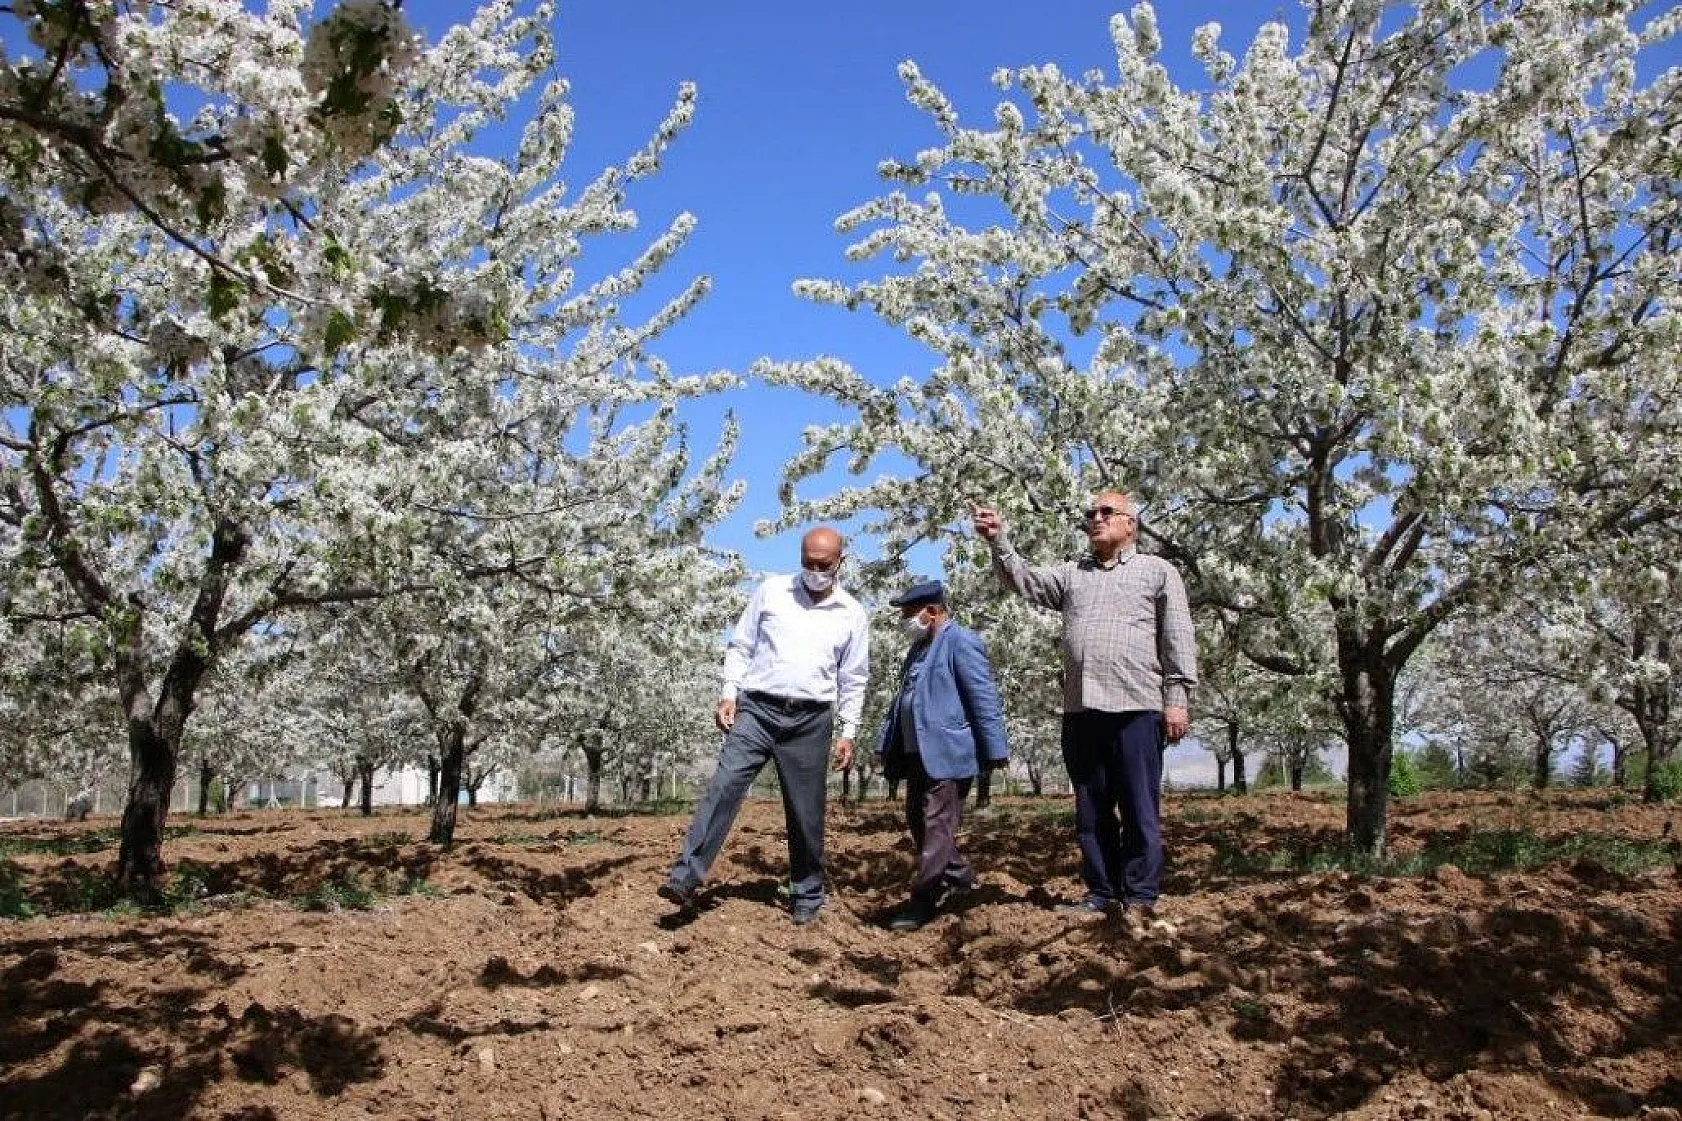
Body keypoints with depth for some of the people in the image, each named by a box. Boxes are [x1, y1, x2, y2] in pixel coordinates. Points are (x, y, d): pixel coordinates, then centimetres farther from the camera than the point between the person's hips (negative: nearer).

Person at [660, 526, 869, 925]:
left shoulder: (853, 615, 7)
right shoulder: (771, 591, 5)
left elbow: (853, 680, 10)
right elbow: (740, 646, 9)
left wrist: (848, 733, 6)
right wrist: (729, 694, -2)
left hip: (810, 721, 1)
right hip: (756, 710, 0)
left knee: (806, 813, 5)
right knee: (723, 786, -17)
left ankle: (807, 897, 20)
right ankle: (685, 878, -19)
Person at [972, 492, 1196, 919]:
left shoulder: (1157, 571, 9)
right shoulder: (1071, 574, 20)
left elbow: (1178, 639, 2)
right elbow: (1026, 581, 5)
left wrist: (1177, 697, -7)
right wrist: (998, 543, -11)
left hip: (1137, 708, -4)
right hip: (1080, 709, 4)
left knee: (1140, 809, -1)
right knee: (1091, 810, 9)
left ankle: (1140, 899, 6)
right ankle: (1101, 893, 17)